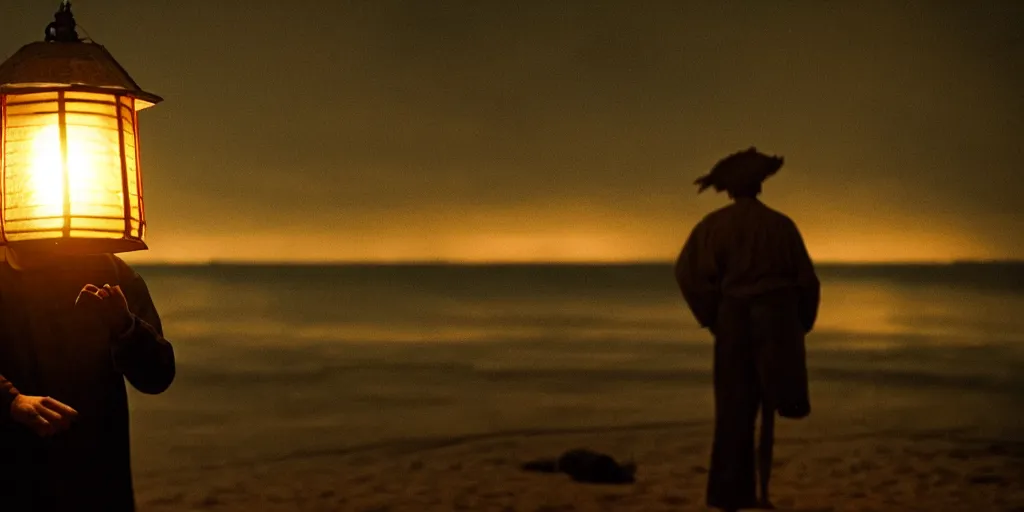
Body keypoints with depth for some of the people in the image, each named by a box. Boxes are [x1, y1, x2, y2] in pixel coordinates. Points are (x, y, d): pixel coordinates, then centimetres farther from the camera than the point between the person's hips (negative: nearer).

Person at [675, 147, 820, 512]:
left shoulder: (714, 225, -2)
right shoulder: (780, 224, -1)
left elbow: (688, 271, -11)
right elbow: (806, 280, -1)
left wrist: (712, 318, -1)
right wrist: (800, 324, 12)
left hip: (734, 320, 1)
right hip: (776, 321, -1)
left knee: (734, 408, 7)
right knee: (769, 407, 8)